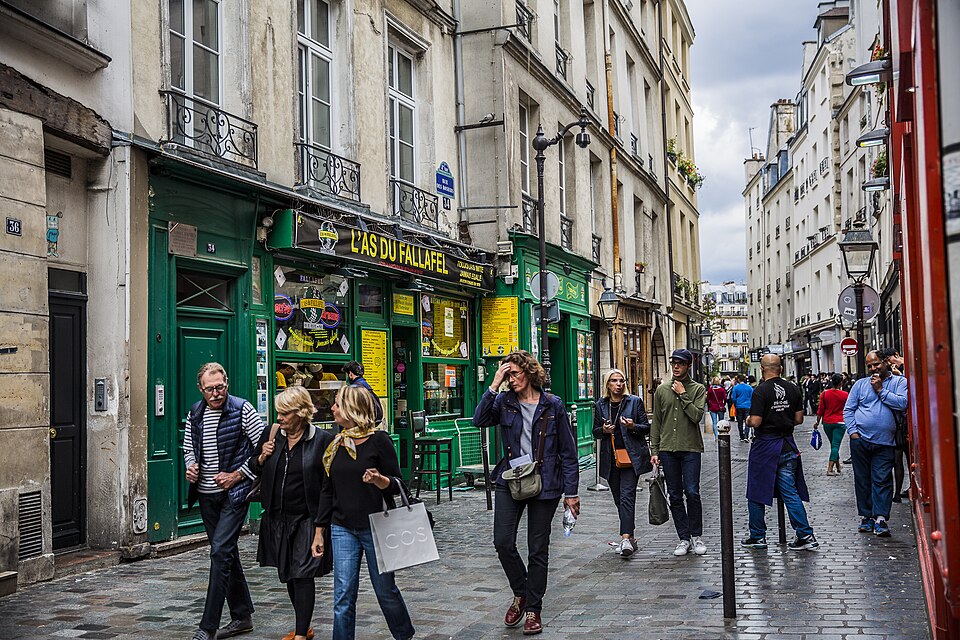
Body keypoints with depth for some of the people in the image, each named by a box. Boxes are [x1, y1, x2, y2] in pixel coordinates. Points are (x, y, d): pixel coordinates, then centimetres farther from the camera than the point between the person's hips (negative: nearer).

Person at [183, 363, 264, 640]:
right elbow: (188, 448, 19)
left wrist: (237, 475, -13)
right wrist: (190, 467, -2)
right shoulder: (194, 414, 7)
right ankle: (242, 616, 25)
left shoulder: (242, 409, -9)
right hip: (206, 495, 6)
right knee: (226, 553, 13)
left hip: (234, 493, -6)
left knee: (220, 552, -13)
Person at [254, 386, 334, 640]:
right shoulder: (271, 434, 3)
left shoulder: (322, 439, -10)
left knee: (302, 574, -6)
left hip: (307, 519, -6)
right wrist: (262, 458, -7)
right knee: (288, 574, 15)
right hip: (277, 518, 6)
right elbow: (257, 471, 15)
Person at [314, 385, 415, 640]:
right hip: (342, 530, 4)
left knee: (385, 589, 10)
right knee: (343, 596, 0)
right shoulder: (335, 444, 6)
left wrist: (380, 480, -29)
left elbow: (397, 485, -6)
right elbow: (328, 490, 12)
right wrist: (319, 532, 10)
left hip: (375, 528, -4)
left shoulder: (378, 440, -9)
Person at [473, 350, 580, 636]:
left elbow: (568, 451, -1)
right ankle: (520, 594, 21)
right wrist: (494, 386, -17)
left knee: (538, 550, 6)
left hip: (544, 484, -2)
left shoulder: (553, 405, -3)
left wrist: (571, 491, -3)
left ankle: (533, 610, 20)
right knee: (503, 543, -5)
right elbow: (479, 419, -16)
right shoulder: (504, 402, 3)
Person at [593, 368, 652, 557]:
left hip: (631, 456, -4)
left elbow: (646, 427, 4)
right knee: (618, 499, 8)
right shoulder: (601, 405, 10)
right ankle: (629, 537, 19)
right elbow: (595, 431, 15)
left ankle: (626, 538, -22)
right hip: (610, 457, 4)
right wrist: (603, 430, -7)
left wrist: (633, 427, -15)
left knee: (627, 497, -15)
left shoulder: (635, 401, 2)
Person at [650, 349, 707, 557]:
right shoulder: (662, 390, 11)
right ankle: (684, 539, 11)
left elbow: (697, 416, -12)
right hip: (668, 450, 3)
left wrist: (683, 395, -11)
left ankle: (696, 536, 8)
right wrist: (654, 450, 7)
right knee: (675, 496, 4)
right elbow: (656, 422, 11)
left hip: (691, 449, -3)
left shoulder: (698, 389, 3)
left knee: (692, 492, -8)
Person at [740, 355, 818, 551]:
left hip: (765, 446, -5)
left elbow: (755, 422, -18)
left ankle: (758, 537, 15)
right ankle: (806, 536, 2)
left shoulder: (761, 391, -15)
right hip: (788, 445, 5)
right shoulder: (793, 389, 2)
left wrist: (748, 420, 3)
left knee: (756, 493, 8)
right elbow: (799, 419, 6)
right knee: (790, 492, 7)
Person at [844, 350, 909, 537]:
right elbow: (848, 409, 11)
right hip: (860, 440, 2)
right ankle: (866, 516, 16)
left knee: (882, 480, -7)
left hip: (884, 443, -2)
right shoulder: (861, 384, 12)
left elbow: (903, 403, -11)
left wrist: (880, 390, -8)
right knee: (862, 479, 6)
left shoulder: (899, 382, 6)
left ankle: (880, 519, -5)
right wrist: (852, 431, -2)